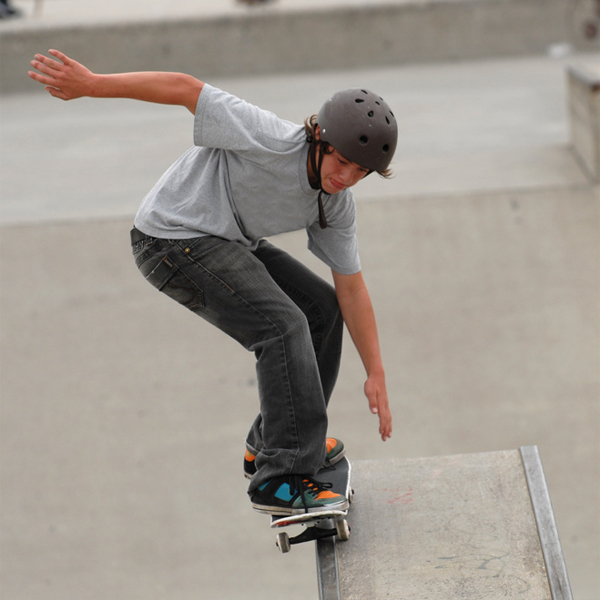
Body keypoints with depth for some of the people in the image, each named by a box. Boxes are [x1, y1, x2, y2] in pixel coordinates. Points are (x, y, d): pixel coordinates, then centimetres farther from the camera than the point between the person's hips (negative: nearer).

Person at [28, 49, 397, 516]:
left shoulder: (338, 206, -2)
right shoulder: (274, 141, -27)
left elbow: (351, 290, 5)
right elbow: (186, 89, -24)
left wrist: (376, 374, 4)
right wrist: (90, 84, -24)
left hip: (226, 241, 9)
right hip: (172, 237, -9)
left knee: (321, 309, 12)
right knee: (283, 324, -22)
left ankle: (272, 442, 21)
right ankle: (281, 477, -22)